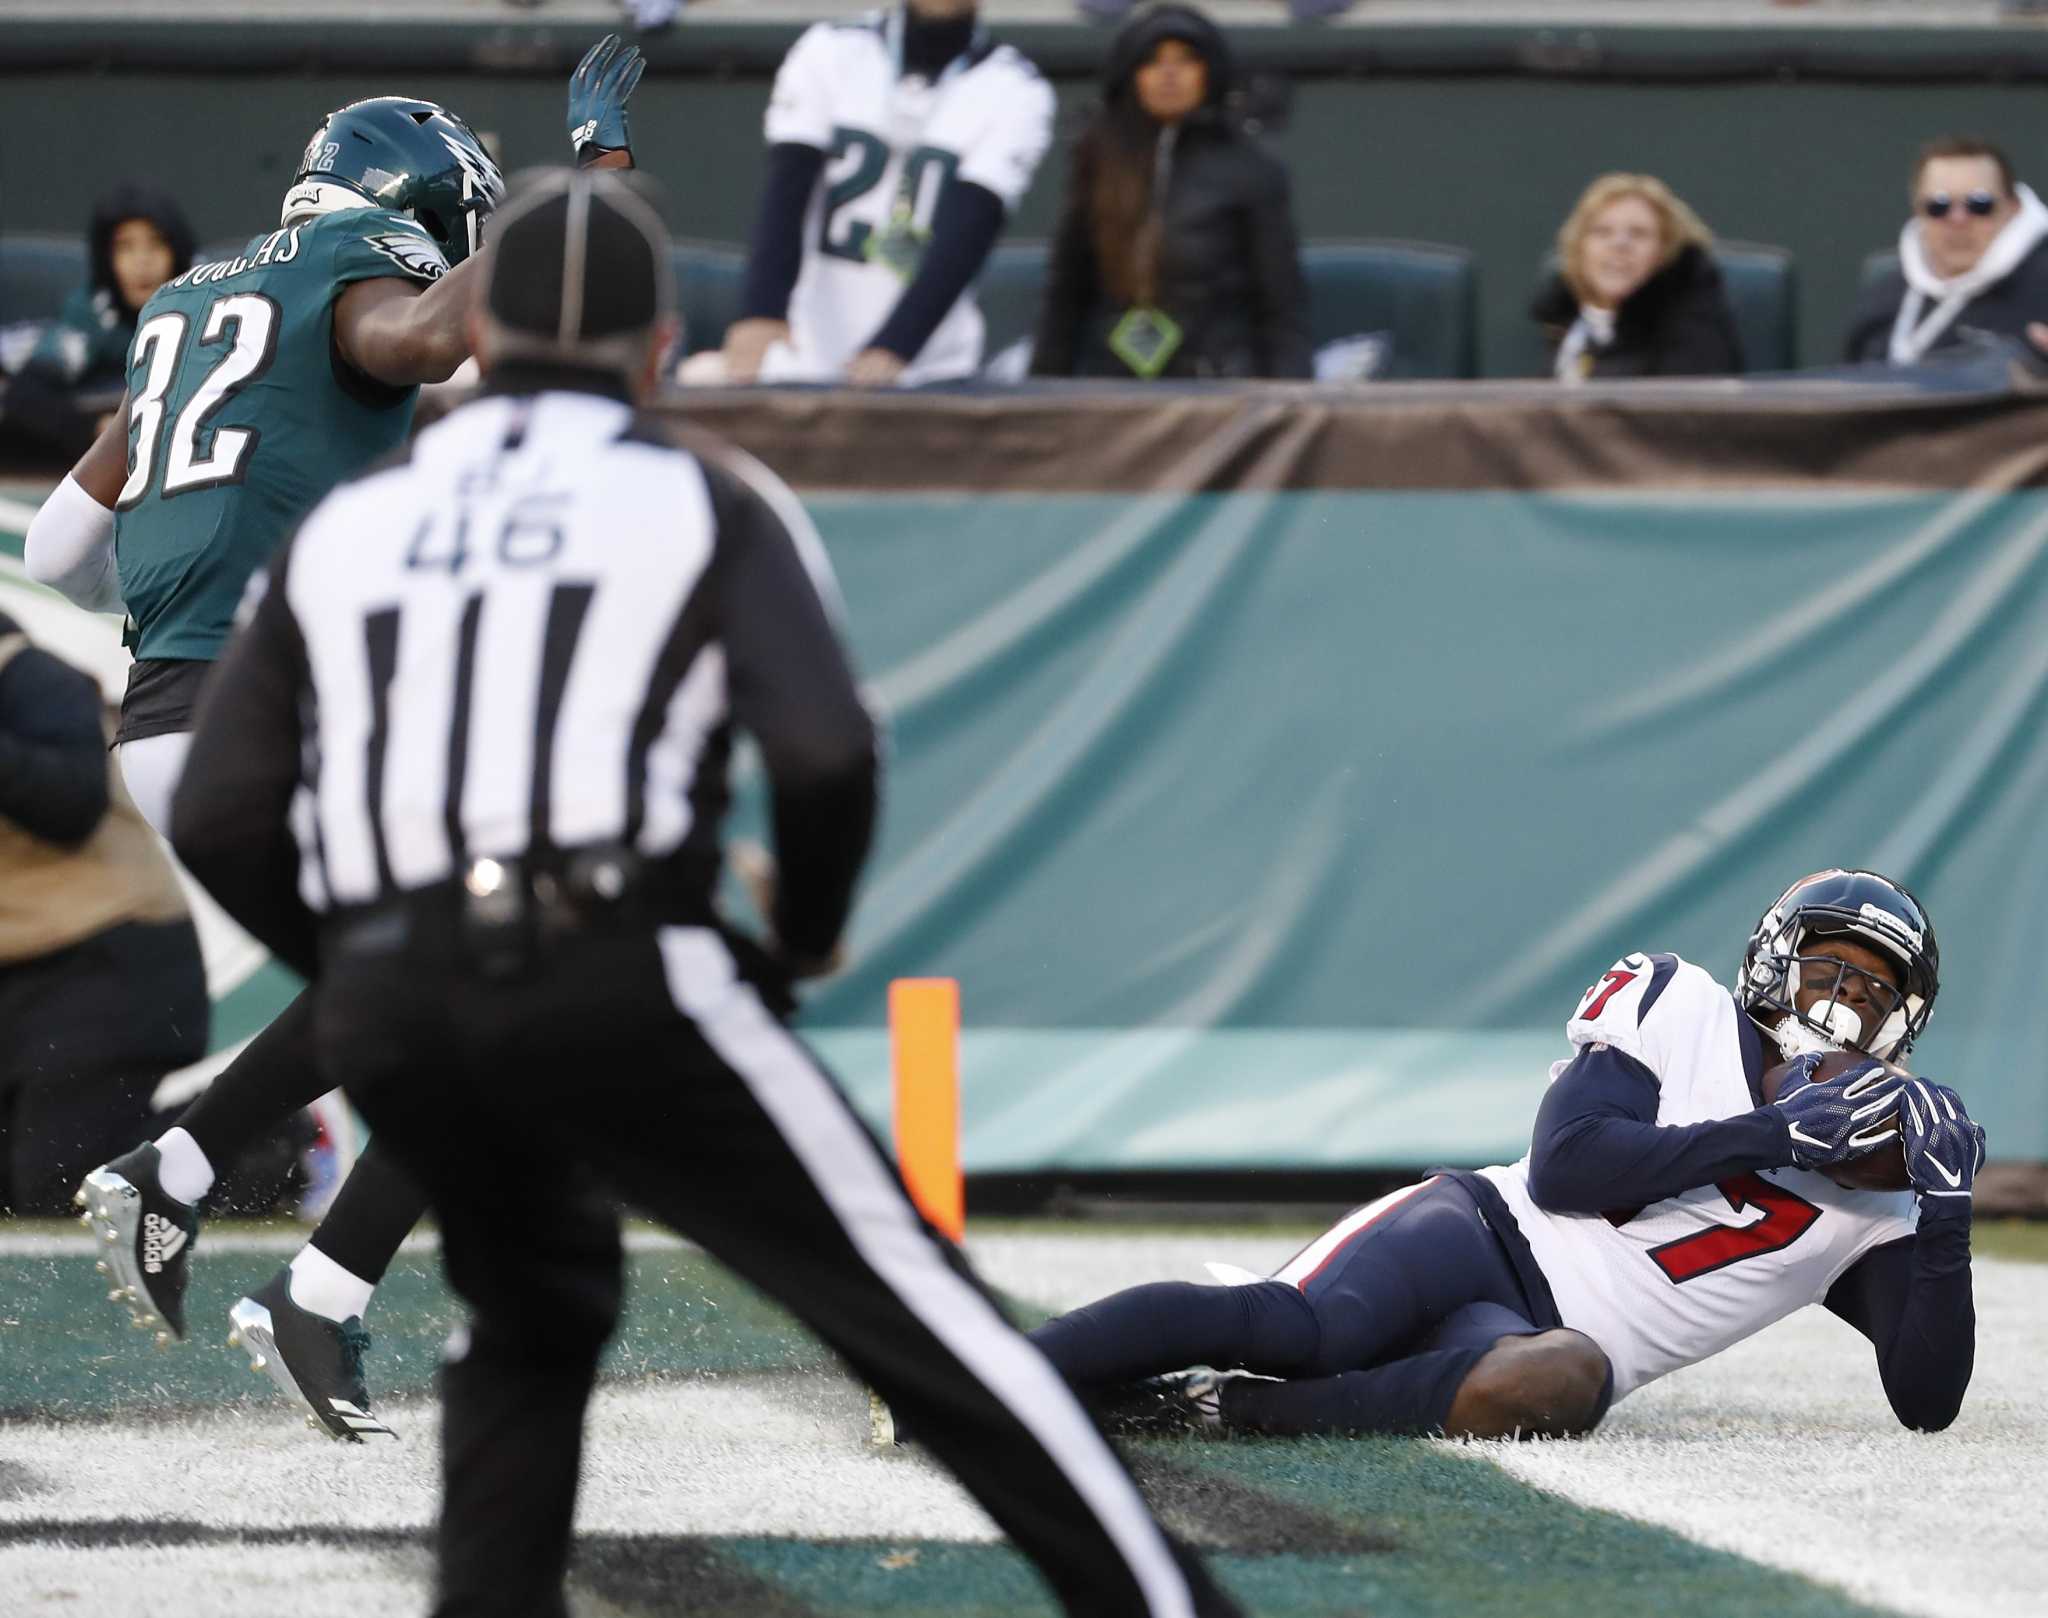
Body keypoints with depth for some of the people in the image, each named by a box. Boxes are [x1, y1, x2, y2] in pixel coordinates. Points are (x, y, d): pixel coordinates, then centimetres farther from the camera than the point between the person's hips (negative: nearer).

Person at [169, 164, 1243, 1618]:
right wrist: (805, 943, 13)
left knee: (534, 1319, 28)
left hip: (383, 1009, 4)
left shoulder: (345, 530, 20)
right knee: (904, 1295, -1)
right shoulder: (710, 502, 11)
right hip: (617, 981, -4)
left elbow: (218, 819, 12)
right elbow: (827, 757, -5)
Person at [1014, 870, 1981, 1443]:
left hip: (1537, 1336, 1)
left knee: (1563, 1384, -40)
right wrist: (1772, 1135, -11)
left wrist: (1945, 1222, -4)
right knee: (1300, 1325, -36)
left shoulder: (1866, 1197, 15)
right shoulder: (1678, 1010, 8)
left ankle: (1216, 1409, -34)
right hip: (1485, 1233, -1)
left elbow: (1929, 1403, 11)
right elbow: (1562, 1164, -7)